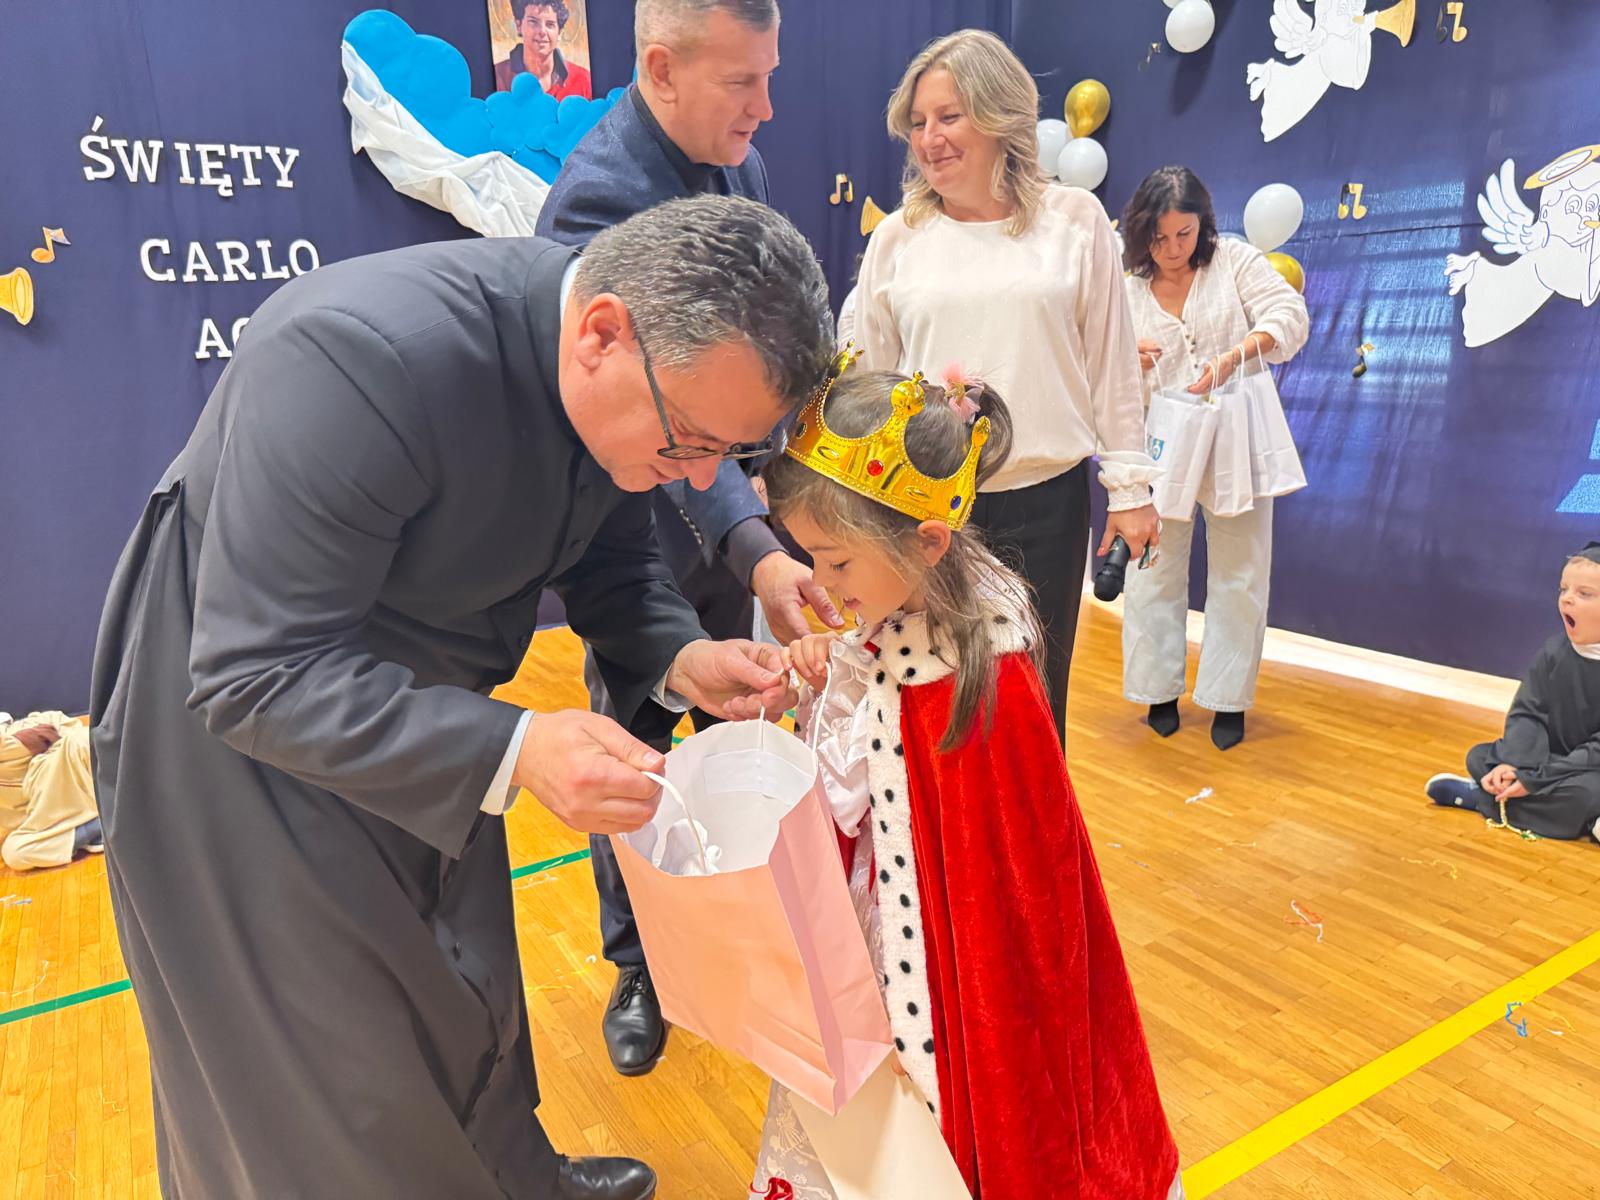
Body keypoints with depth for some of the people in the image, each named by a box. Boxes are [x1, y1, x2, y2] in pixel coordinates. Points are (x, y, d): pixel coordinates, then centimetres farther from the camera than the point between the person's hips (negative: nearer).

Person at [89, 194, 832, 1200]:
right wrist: (514, 752, -43)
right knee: (329, 1081, 10)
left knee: (468, 995, 25)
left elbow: (612, 559, 0)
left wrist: (680, 658, -20)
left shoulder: (648, 371, -16)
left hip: (419, 708, 6)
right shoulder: (364, 353, -38)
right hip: (240, 728, -6)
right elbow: (257, 675, -33)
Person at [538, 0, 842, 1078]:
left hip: (727, 518, 7)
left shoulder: (740, 165, 2)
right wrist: (755, 547, -44)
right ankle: (638, 969, 32)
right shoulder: (597, 196, -24)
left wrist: (764, 481, 5)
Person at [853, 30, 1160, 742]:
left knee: (1036, 696, 11)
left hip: (1047, 497, 0)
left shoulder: (1075, 220, 1)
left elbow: (1111, 363, 5)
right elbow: (868, 376, 9)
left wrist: (1129, 484, 4)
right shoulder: (897, 237, 3)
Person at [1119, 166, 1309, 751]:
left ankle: (1228, 700, 19)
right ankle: (1159, 691, 22)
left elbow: (1290, 317, -10)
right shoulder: (1127, 287, 5)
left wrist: (1231, 357, -27)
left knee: (1239, 578, 5)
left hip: (1234, 444, -1)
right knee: (1154, 575, 6)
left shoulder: (1235, 260, 1)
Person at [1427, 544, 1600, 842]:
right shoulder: (1554, 651, -3)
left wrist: (1536, 778, -28)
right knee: (1479, 757, -5)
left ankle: (1475, 795, -16)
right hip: (1555, 761, 6)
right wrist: (1511, 763, -24)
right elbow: (1527, 713, -5)